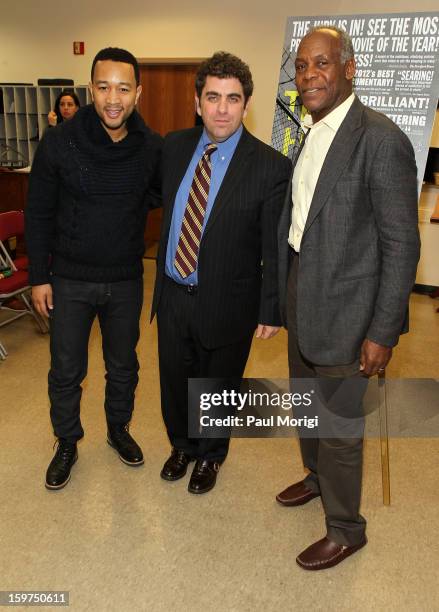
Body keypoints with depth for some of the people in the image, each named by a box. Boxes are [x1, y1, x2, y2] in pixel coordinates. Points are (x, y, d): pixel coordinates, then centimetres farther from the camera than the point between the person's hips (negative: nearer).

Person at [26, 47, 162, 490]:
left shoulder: (152, 148, -8)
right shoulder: (59, 142, -12)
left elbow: (159, 196, 9)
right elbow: (38, 213, -5)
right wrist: (38, 276, -5)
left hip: (126, 280, 2)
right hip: (69, 280, -1)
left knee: (123, 365, 18)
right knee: (66, 370, 12)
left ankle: (118, 428, 43)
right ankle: (67, 444, 35)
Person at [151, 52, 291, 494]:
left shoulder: (271, 166, -15)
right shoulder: (174, 147, -1)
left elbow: (275, 248, -12)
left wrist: (270, 310, -10)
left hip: (227, 304, -4)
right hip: (172, 295, 4)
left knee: (217, 388, 17)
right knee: (174, 381, 21)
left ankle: (210, 455, 45)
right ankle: (182, 445, 49)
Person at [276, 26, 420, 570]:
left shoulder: (380, 140, -18)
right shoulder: (307, 135, 7)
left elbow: (401, 245, -17)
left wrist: (382, 332, -17)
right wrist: (283, 291, 14)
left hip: (345, 308, -8)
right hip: (301, 294, 8)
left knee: (338, 424, 6)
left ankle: (345, 530, 29)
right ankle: (318, 477, 51)